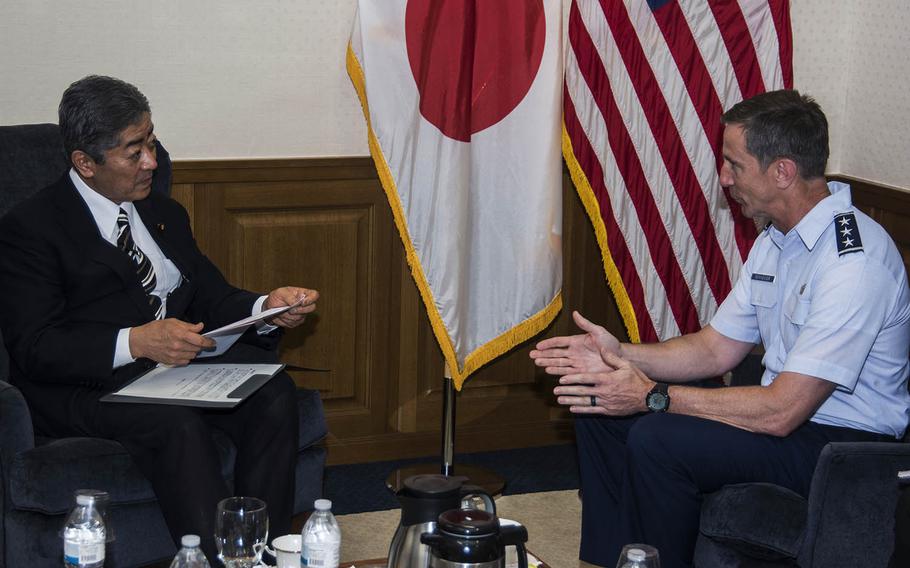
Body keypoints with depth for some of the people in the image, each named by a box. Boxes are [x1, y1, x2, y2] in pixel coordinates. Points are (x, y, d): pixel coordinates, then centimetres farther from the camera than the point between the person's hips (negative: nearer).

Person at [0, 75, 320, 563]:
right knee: (178, 423, -36)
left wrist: (264, 309, -4)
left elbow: (211, 297, 19)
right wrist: (135, 342, -26)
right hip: (87, 385, -6)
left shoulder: (164, 214, 20)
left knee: (274, 392, -22)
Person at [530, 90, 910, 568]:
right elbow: (716, 348, 12)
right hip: (783, 409, 10)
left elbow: (781, 411, -27)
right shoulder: (776, 240, 7)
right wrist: (620, 354, -3)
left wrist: (653, 397, -22)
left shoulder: (853, 260, -25)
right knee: (601, 410, 3)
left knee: (657, 438, -27)